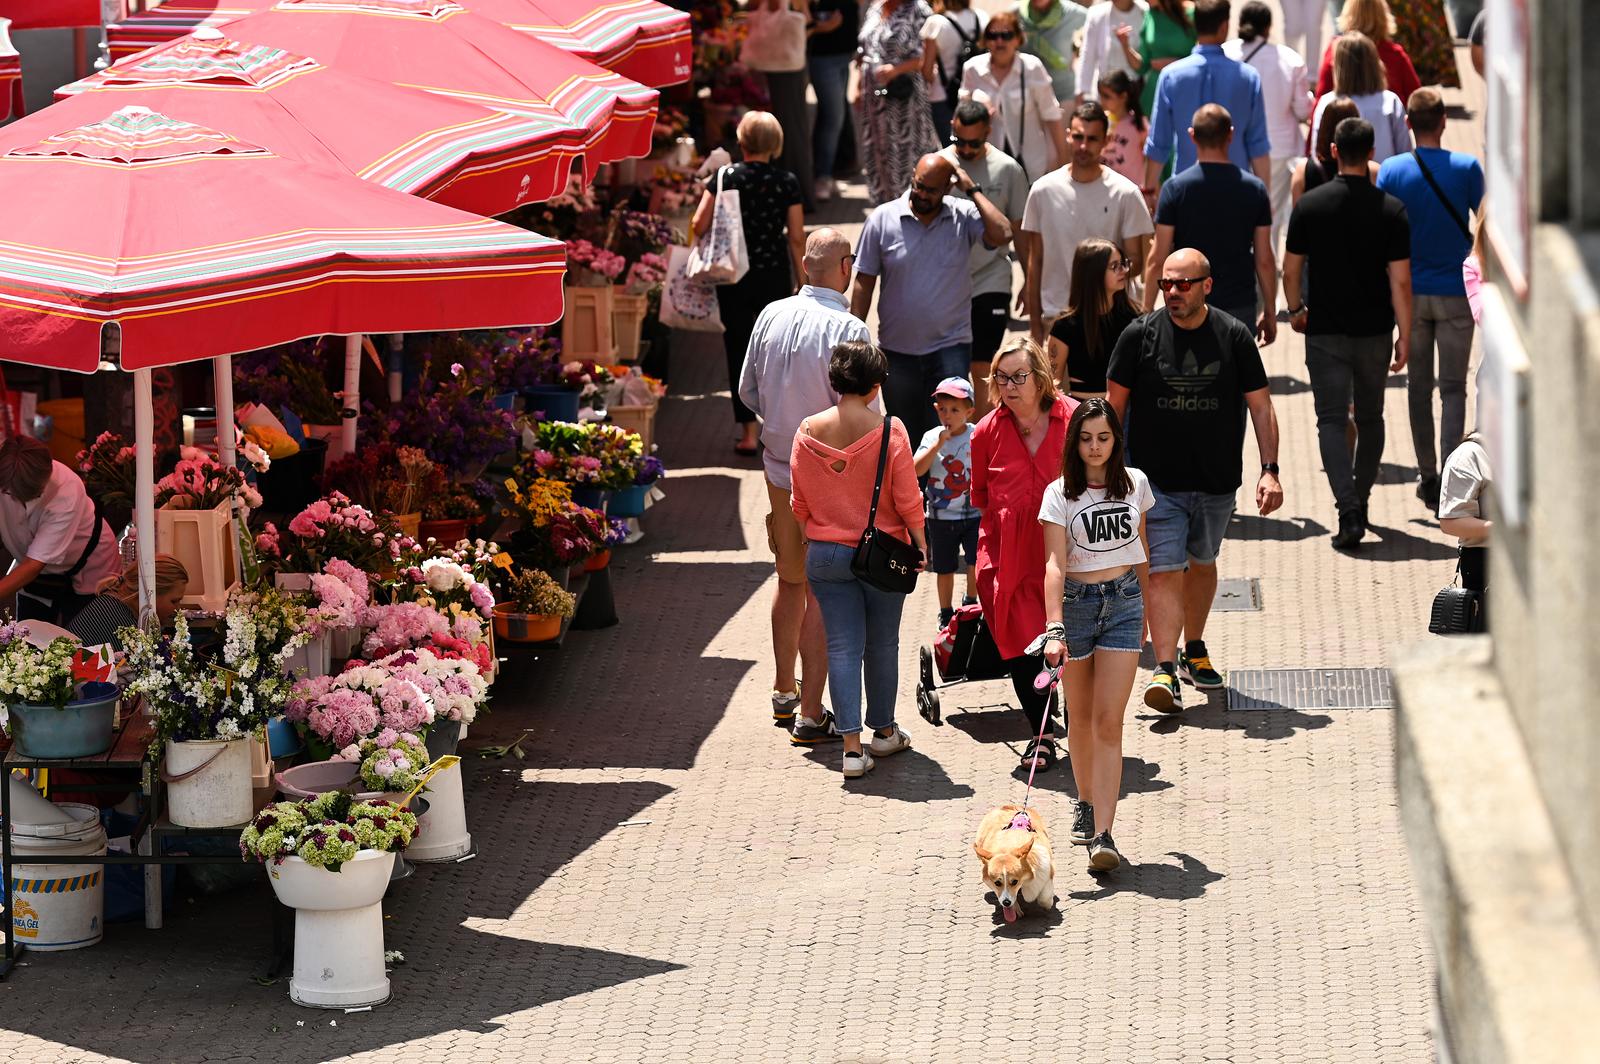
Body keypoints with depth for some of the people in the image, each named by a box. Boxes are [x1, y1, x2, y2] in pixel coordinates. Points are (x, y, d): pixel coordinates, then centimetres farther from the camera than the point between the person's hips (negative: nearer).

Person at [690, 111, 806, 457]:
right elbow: (797, 238, -5)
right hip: (775, 275, 1)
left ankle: (748, 433, 4)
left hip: (734, 276, -1)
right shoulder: (786, 182, -6)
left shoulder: (724, 177, -8)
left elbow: (699, 226, -10)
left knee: (739, 350, 6)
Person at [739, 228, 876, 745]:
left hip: (778, 466, 6)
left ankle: (784, 691, 35)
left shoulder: (771, 316, -1)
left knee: (790, 581, 22)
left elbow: (748, 392, 9)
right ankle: (810, 715, 2)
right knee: (822, 593, 1)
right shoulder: (848, 330, -20)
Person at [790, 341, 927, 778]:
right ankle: (883, 731, 29)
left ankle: (852, 745, -3)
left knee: (843, 646, 4)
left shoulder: (808, 432, -4)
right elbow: (907, 499, -10)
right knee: (882, 643, 15)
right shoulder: (888, 431, -14)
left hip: (825, 555, 2)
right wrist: (921, 543, 5)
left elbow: (800, 503, 5)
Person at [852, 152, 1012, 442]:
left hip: (950, 347, -2)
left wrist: (972, 189, -16)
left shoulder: (964, 217, -3)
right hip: (897, 351, 2)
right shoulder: (882, 219, -1)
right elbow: (864, 282, 3)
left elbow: (1001, 234, -23)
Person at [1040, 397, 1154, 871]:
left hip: (1124, 601, 1)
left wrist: (1145, 609, 22)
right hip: (1076, 601, -1)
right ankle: (1086, 802, 36)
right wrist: (1054, 629, -27)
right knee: (1080, 717, 12)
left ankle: (1103, 833, -15)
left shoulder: (1135, 484, 3)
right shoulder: (1060, 494, -7)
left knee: (1108, 720, -9)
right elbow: (1055, 564, -16)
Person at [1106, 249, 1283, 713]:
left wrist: (1270, 471, -8)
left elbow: (1261, 407, 0)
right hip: (1157, 480, -2)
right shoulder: (1139, 335, -5)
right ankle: (1165, 669, -16)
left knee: (1202, 564, 18)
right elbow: (1114, 404, 2)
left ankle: (1194, 651, 37)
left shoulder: (1233, 336, -3)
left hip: (1218, 481, 2)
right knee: (1164, 570, -12)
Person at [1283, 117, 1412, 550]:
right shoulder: (1391, 210, -7)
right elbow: (1400, 280, -9)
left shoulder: (1310, 204, -6)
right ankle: (1360, 503, 30)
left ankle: (1348, 513, -19)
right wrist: (1405, 335, -3)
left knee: (1332, 420, -2)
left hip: (1325, 331, -1)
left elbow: (1290, 270, 0)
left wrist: (1296, 310, 18)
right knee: (1369, 418, 19)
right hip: (1374, 331, 1)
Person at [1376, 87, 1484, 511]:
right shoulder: (1466, 168, -10)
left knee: (1418, 387, 14)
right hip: (1455, 292, -2)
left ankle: (1427, 475, 20)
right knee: (1453, 388, 2)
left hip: (1411, 291, 2)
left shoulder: (1392, 170, -6)